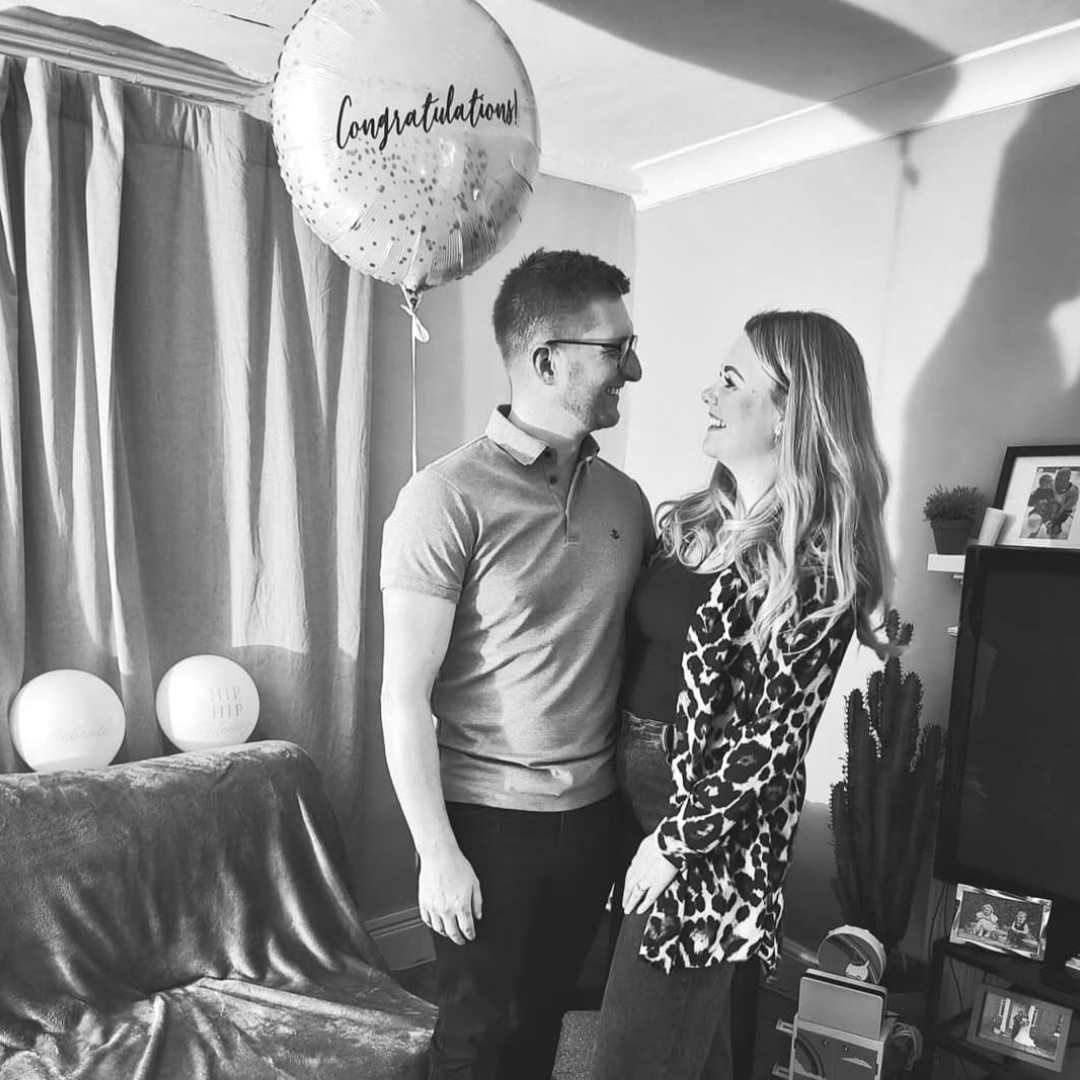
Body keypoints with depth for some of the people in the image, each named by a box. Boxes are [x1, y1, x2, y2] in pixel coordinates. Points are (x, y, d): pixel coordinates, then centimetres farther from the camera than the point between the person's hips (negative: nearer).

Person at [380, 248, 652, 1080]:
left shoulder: (625, 499, 2)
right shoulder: (448, 497, -16)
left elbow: (643, 653, 8)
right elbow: (405, 694, -14)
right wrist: (437, 853, -13)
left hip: (596, 811, 5)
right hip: (490, 817, -5)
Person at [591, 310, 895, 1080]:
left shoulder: (820, 562, -16)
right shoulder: (693, 518, 6)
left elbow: (776, 734, -17)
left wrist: (678, 839, -13)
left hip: (713, 820, -6)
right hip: (634, 785, 7)